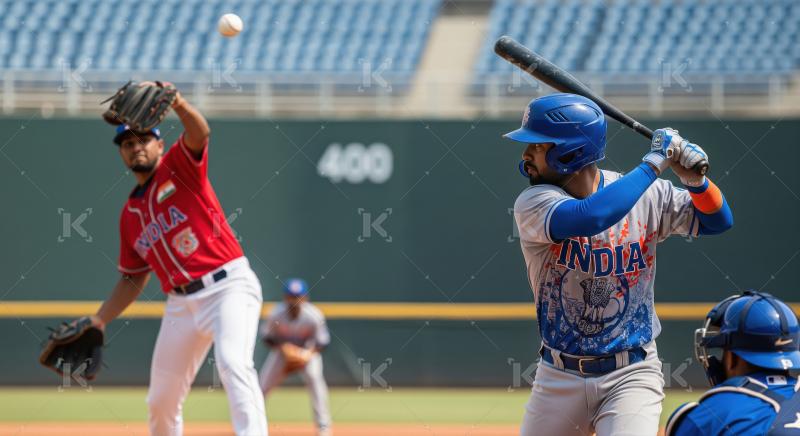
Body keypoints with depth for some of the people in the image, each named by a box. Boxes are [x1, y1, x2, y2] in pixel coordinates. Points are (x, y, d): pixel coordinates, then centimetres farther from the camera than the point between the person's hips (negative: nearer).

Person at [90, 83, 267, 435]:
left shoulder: (179, 167, 2)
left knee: (232, 362, -30)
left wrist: (179, 105, -41)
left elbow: (200, 134, -20)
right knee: (161, 402, 10)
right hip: (181, 303, 7)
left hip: (229, 287, -7)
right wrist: (98, 321, 14)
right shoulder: (130, 214, 17)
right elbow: (133, 278, 23)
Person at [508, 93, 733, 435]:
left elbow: (717, 221, 7)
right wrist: (655, 162, -24)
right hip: (559, 378, 1)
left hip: (631, 377, -1)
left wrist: (694, 179, -14)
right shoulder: (533, 203, -12)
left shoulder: (647, 198, -4)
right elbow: (590, 216, -32)